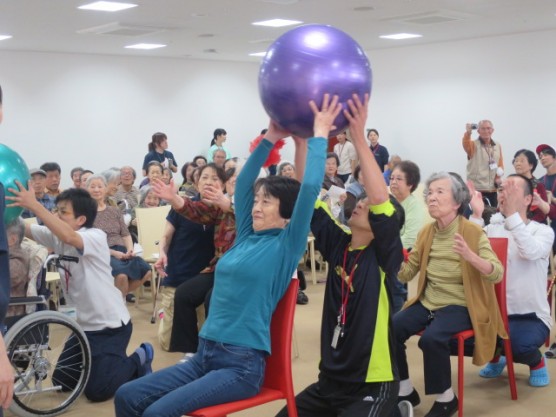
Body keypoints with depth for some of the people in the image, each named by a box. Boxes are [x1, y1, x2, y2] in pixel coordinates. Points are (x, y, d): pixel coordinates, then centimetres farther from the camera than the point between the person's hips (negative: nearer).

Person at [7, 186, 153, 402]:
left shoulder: (95, 236, -22)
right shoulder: (56, 236, 0)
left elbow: (68, 237, -43)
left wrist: (34, 205, -47)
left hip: (111, 324, -8)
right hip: (84, 324, 8)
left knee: (97, 391, -7)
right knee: (61, 381, 14)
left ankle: (139, 359, 15)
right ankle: (105, 361, 30)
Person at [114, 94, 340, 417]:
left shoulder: (286, 246, -6)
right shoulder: (247, 238, 13)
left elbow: (310, 188, -16)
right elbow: (244, 181, 17)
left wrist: (319, 135, -8)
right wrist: (271, 138, 18)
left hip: (242, 365, -7)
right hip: (205, 355, 8)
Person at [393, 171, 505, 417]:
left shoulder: (473, 232, -11)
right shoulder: (426, 232, 4)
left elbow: (497, 274, -20)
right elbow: (406, 274, 5)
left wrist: (469, 255, -37)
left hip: (460, 305, -5)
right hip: (428, 302, 5)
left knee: (432, 338, -31)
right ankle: (405, 391, 5)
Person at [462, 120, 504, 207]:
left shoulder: (498, 146, 12)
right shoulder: (473, 145, -4)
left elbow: (500, 163, 17)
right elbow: (466, 144, -27)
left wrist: (498, 176, -2)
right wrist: (468, 132, -48)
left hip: (493, 189, 5)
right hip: (476, 189, -5)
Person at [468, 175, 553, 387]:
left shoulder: (543, 230, -3)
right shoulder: (491, 229, 6)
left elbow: (530, 251, -27)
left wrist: (511, 213, -33)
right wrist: (477, 215, -20)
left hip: (531, 316, -3)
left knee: (517, 343, -35)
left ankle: (537, 362, 6)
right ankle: (495, 356, 13)